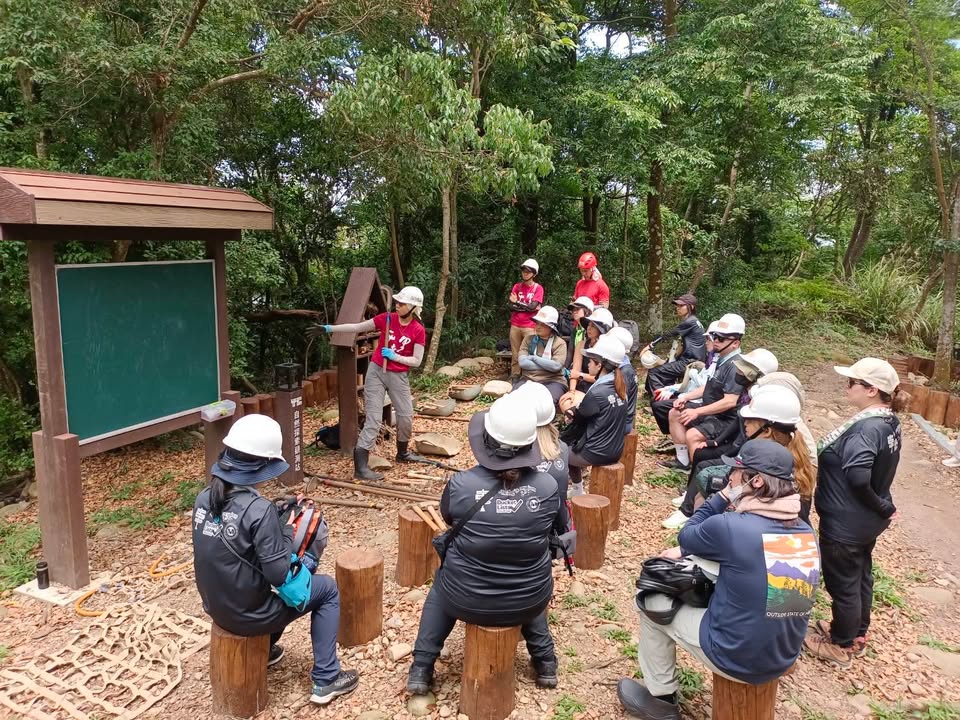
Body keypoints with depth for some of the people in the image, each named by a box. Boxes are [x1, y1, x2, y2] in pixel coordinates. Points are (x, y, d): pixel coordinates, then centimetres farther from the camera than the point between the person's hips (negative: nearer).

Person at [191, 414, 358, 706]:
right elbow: (279, 575, -25)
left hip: (216, 607, 7)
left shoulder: (204, 497, -6)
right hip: (247, 614, -7)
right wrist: (288, 532, -10)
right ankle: (325, 680, 17)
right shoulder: (258, 509, -28)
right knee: (327, 588, 12)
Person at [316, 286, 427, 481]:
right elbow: (356, 327, -5)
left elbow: (417, 361, -7)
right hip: (376, 372, -1)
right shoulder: (386, 319, -7)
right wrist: (329, 328, -10)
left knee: (406, 416, 10)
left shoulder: (418, 331, -8)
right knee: (374, 419, -8)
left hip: (399, 377, 2)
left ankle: (403, 452, 38)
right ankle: (360, 467, -8)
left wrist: (395, 356, -18)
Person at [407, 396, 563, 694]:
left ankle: (421, 668, 33)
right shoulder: (548, 486, -18)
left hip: (468, 601, -1)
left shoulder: (461, 484, -21)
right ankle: (545, 662, 39)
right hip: (530, 601, 2)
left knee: (442, 583, 33)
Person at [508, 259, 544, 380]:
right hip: (515, 325, 4)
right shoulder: (517, 286, 10)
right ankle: (514, 377, 12)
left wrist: (517, 303, -3)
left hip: (530, 326, -3)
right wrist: (527, 306, -8)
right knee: (515, 354, 6)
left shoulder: (538, 288, -1)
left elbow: (533, 306, -11)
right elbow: (511, 306, 1)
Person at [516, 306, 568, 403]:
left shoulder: (559, 343, 2)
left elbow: (556, 366, -13)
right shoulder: (529, 339, 11)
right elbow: (522, 362, -3)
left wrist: (533, 358, -5)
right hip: (528, 379, 3)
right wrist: (547, 366, -7)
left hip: (552, 381, -3)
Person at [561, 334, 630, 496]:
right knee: (570, 448, 27)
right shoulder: (619, 386, 1)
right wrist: (577, 412, 3)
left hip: (598, 452, -8)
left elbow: (579, 418, -6)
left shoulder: (597, 393, -23)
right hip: (614, 450, 8)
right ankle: (577, 494, 32)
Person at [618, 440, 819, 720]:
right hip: (781, 661, 7)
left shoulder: (729, 527, -26)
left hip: (733, 658, -7)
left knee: (652, 602, 13)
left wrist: (722, 496, -3)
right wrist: (688, 552, 12)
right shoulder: (806, 534, -3)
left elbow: (686, 537, -3)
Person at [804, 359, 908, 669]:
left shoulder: (866, 428, -30)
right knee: (860, 576, 25)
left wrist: (882, 507, -24)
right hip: (868, 520, 9)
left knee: (843, 584, 10)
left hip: (846, 524, -9)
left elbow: (858, 477, -39)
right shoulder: (889, 422, 1)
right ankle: (857, 634, 44)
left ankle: (842, 646, 29)